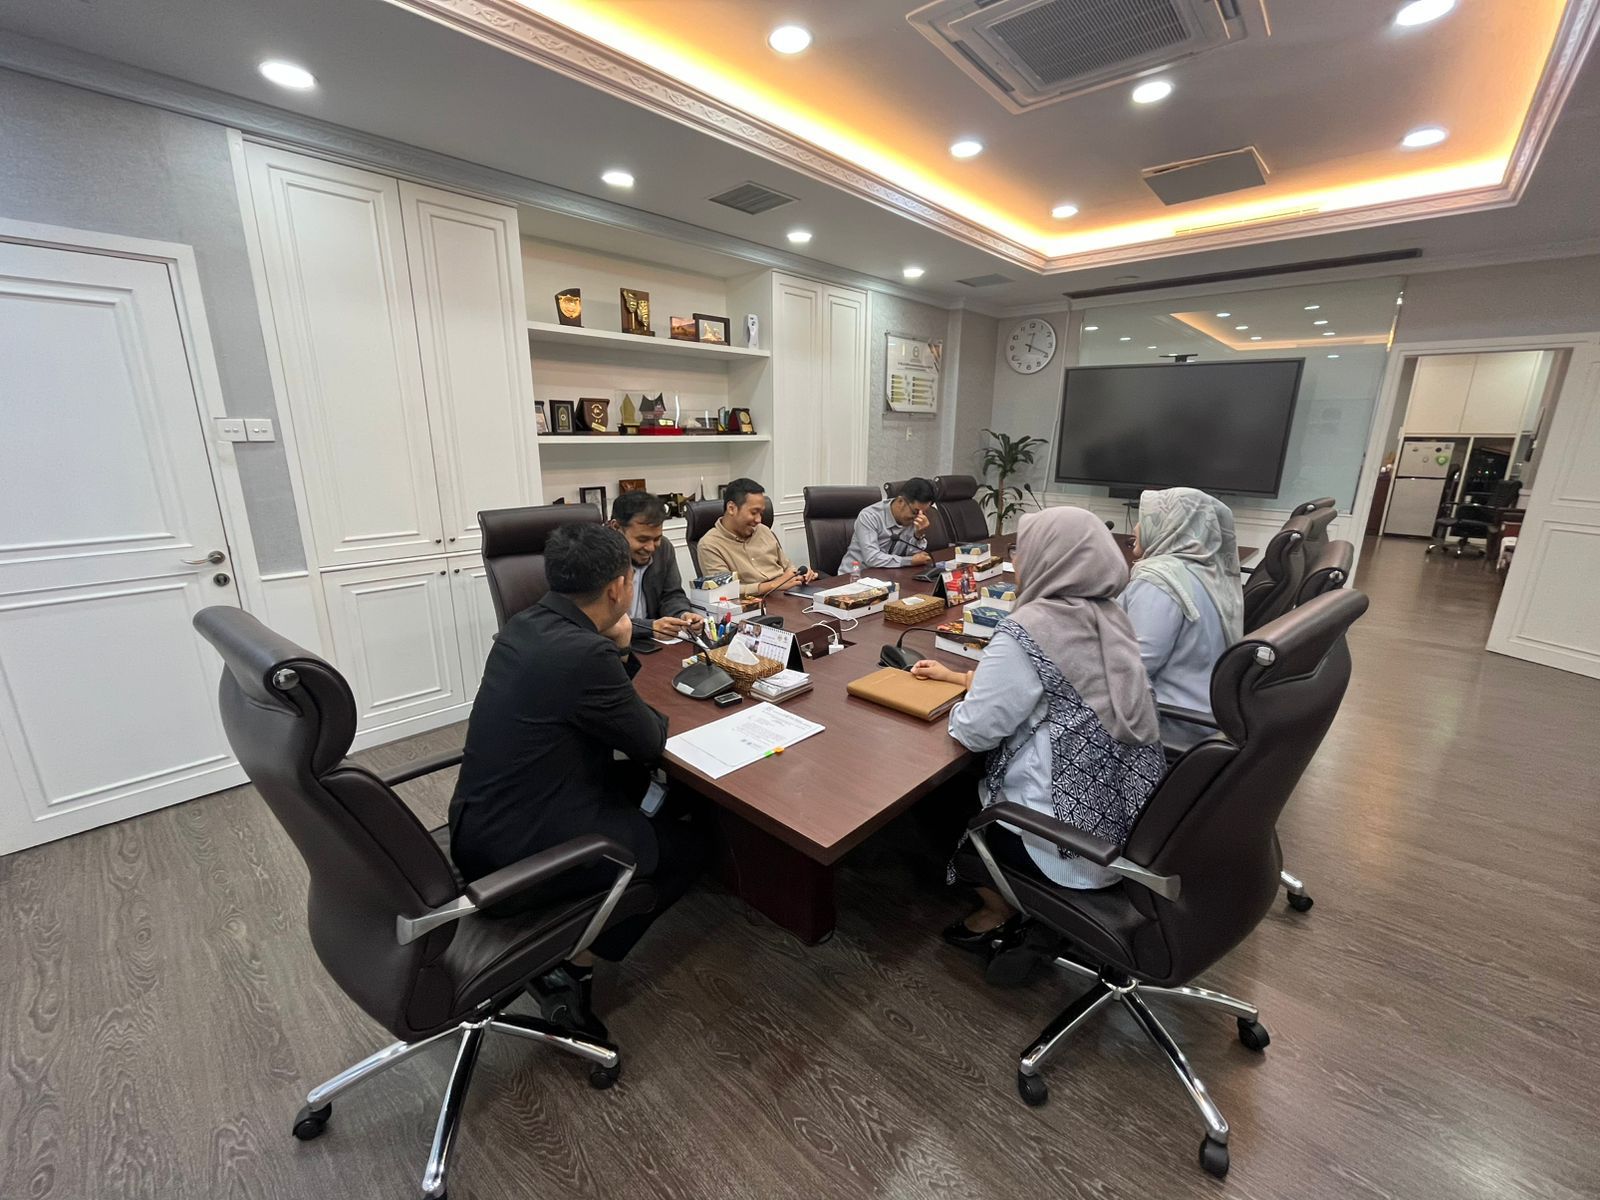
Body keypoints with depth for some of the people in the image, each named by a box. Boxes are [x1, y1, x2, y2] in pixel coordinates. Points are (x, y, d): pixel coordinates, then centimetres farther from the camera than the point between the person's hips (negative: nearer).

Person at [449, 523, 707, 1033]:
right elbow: (650, 741, -11)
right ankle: (572, 965, 12)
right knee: (687, 846, 9)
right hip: (518, 857, -8)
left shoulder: (524, 625, 0)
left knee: (638, 781, 23)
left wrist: (618, 652, -2)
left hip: (476, 828, 9)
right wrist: (618, 652, 4)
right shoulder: (586, 653, -28)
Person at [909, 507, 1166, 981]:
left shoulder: (1026, 630, -22)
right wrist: (957, 675, 18)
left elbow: (975, 730, -17)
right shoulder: (1108, 618, 2)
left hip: (1073, 840, -7)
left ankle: (1004, 912, 25)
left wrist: (958, 705, 5)